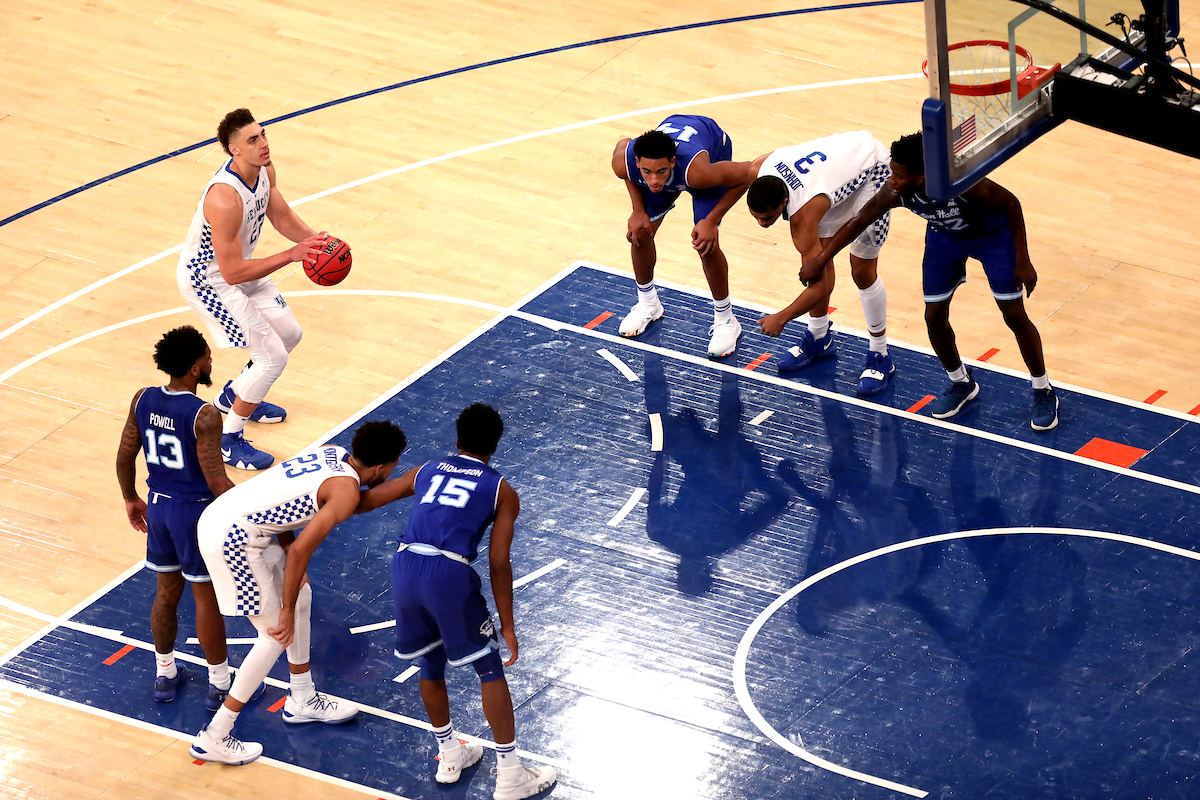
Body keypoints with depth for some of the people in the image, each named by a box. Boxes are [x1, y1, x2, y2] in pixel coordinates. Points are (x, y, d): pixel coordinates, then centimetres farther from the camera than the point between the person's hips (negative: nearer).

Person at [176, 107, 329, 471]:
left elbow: (282, 217, 6)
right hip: (206, 278, -9)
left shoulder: (264, 169, -11)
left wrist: (314, 240, -13)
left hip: (237, 265, 9)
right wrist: (291, 255, -36)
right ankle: (226, 441, 6)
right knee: (272, 357, -10)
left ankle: (234, 395, 42)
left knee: (289, 334, 21)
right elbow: (233, 273, -34)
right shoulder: (225, 198, -38)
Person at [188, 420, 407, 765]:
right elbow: (302, 549, -19)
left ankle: (302, 700, 37)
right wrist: (287, 611, -10)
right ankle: (213, 738, 3)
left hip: (220, 513, 10)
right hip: (232, 538, -10)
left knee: (302, 595, 22)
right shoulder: (347, 492, -15)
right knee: (277, 634, 0)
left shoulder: (332, 452, 12)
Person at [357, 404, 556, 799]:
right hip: (450, 573, -4)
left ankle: (449, 756, 37)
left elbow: (362, 502, 28)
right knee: (491, 669, 8)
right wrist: (507, 625, 10)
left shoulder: (425, 472, 24)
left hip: (405, 566, 4)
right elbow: (498, 563, 5)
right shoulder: (502, 492, 13)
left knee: (430, 664, 24)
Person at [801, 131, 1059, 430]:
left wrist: (1023, 261, -20)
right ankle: (961, 383, 30)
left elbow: (1010, 204, -25)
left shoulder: (964, 183, -43)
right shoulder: (895, 193, -31)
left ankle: (1043, 392, 16)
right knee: (935, 318, 3)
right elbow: (858, 222, -13)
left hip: (993, 234, -4)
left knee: (1015, 316, -4)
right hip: (944, 236, 4)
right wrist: (819, 260, -8)